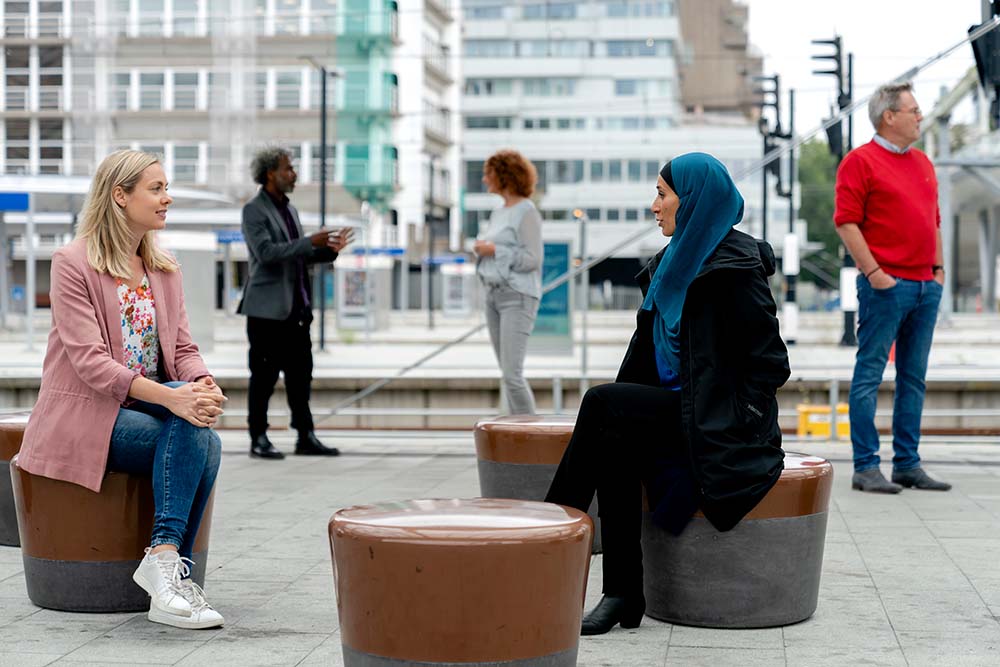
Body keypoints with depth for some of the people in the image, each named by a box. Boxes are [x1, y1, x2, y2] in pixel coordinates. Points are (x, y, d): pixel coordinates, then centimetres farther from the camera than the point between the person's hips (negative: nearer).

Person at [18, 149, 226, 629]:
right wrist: (171, 395, -31)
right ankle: (166, 562, -28)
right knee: (194, 438, -30)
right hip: (87, 415, -6)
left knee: (205, 443, -28)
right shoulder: (73, 264, -8)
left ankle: (168, 564, -27)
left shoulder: (164, 270, 13)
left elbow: (183, 349, 9)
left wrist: (205, 386, -17)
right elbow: (90, 362, -18)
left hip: (147, 407, 6)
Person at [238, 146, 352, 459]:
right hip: (267, 308, -8)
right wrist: (309, 242, -23)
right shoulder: (254, 210, -8)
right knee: (264, 374, -3)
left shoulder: (289, 209, 17)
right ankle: (258, 439, 4)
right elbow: (266, 252, -20)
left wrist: (329, 250, 4)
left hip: (295, 308, 8)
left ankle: (306, 436, 11)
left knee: (300, 373, 7)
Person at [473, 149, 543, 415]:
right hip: (494, 294, 9)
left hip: (518, 297, -9)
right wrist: (481, 250, 5)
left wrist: (494, 250, -14)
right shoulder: (498, 213, 16)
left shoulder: (527, 212, -9)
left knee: (512, 374, -15)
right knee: (508, 374, 8)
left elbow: (531, 259, -15)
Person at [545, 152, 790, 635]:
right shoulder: (674, 261, 15)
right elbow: (648, 348, 19)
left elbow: (772, 364, -12)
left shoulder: (732, 267, -11)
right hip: (676, 408, 7)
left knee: (601, 402, -23)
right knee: (614, 439, -23)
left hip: (720, 425, -7)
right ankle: (622, 594, -23)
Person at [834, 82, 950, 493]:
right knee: (870, 374, -5)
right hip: (886, 285, -8)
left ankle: (907, 464, 15)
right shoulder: (860, 161, -6)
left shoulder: (922, 163, 18)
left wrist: (939, 267, 14)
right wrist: (873, 272, -16)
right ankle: (866, 467, -3)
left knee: (914, 377, 10)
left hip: (926, 286, 8)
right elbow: (846, 222, -11)